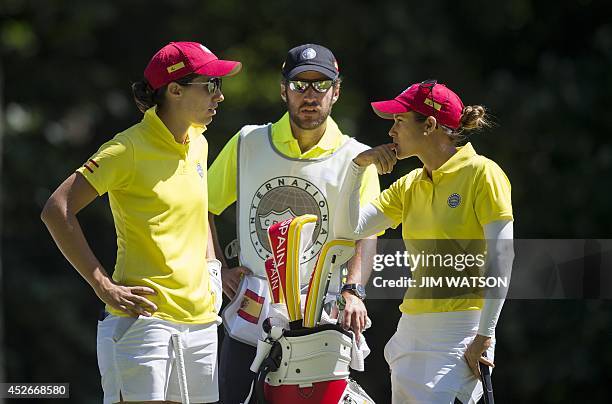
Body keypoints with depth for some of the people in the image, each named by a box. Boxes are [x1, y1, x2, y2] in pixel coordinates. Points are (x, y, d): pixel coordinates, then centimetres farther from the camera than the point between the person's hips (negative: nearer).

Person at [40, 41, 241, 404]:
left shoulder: (198, 145, 12)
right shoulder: (130, 149, -10)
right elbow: (57, 210, -13)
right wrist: (104, 287, -15)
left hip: (200, 316, 7)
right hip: (144, 316, -7)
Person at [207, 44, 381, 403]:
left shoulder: (355, 158, 1)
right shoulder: (248, 144, 8)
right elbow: (203, 208, 18)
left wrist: (353, 290, -28)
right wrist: (218, 269, 6)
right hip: (250, 320, 2)